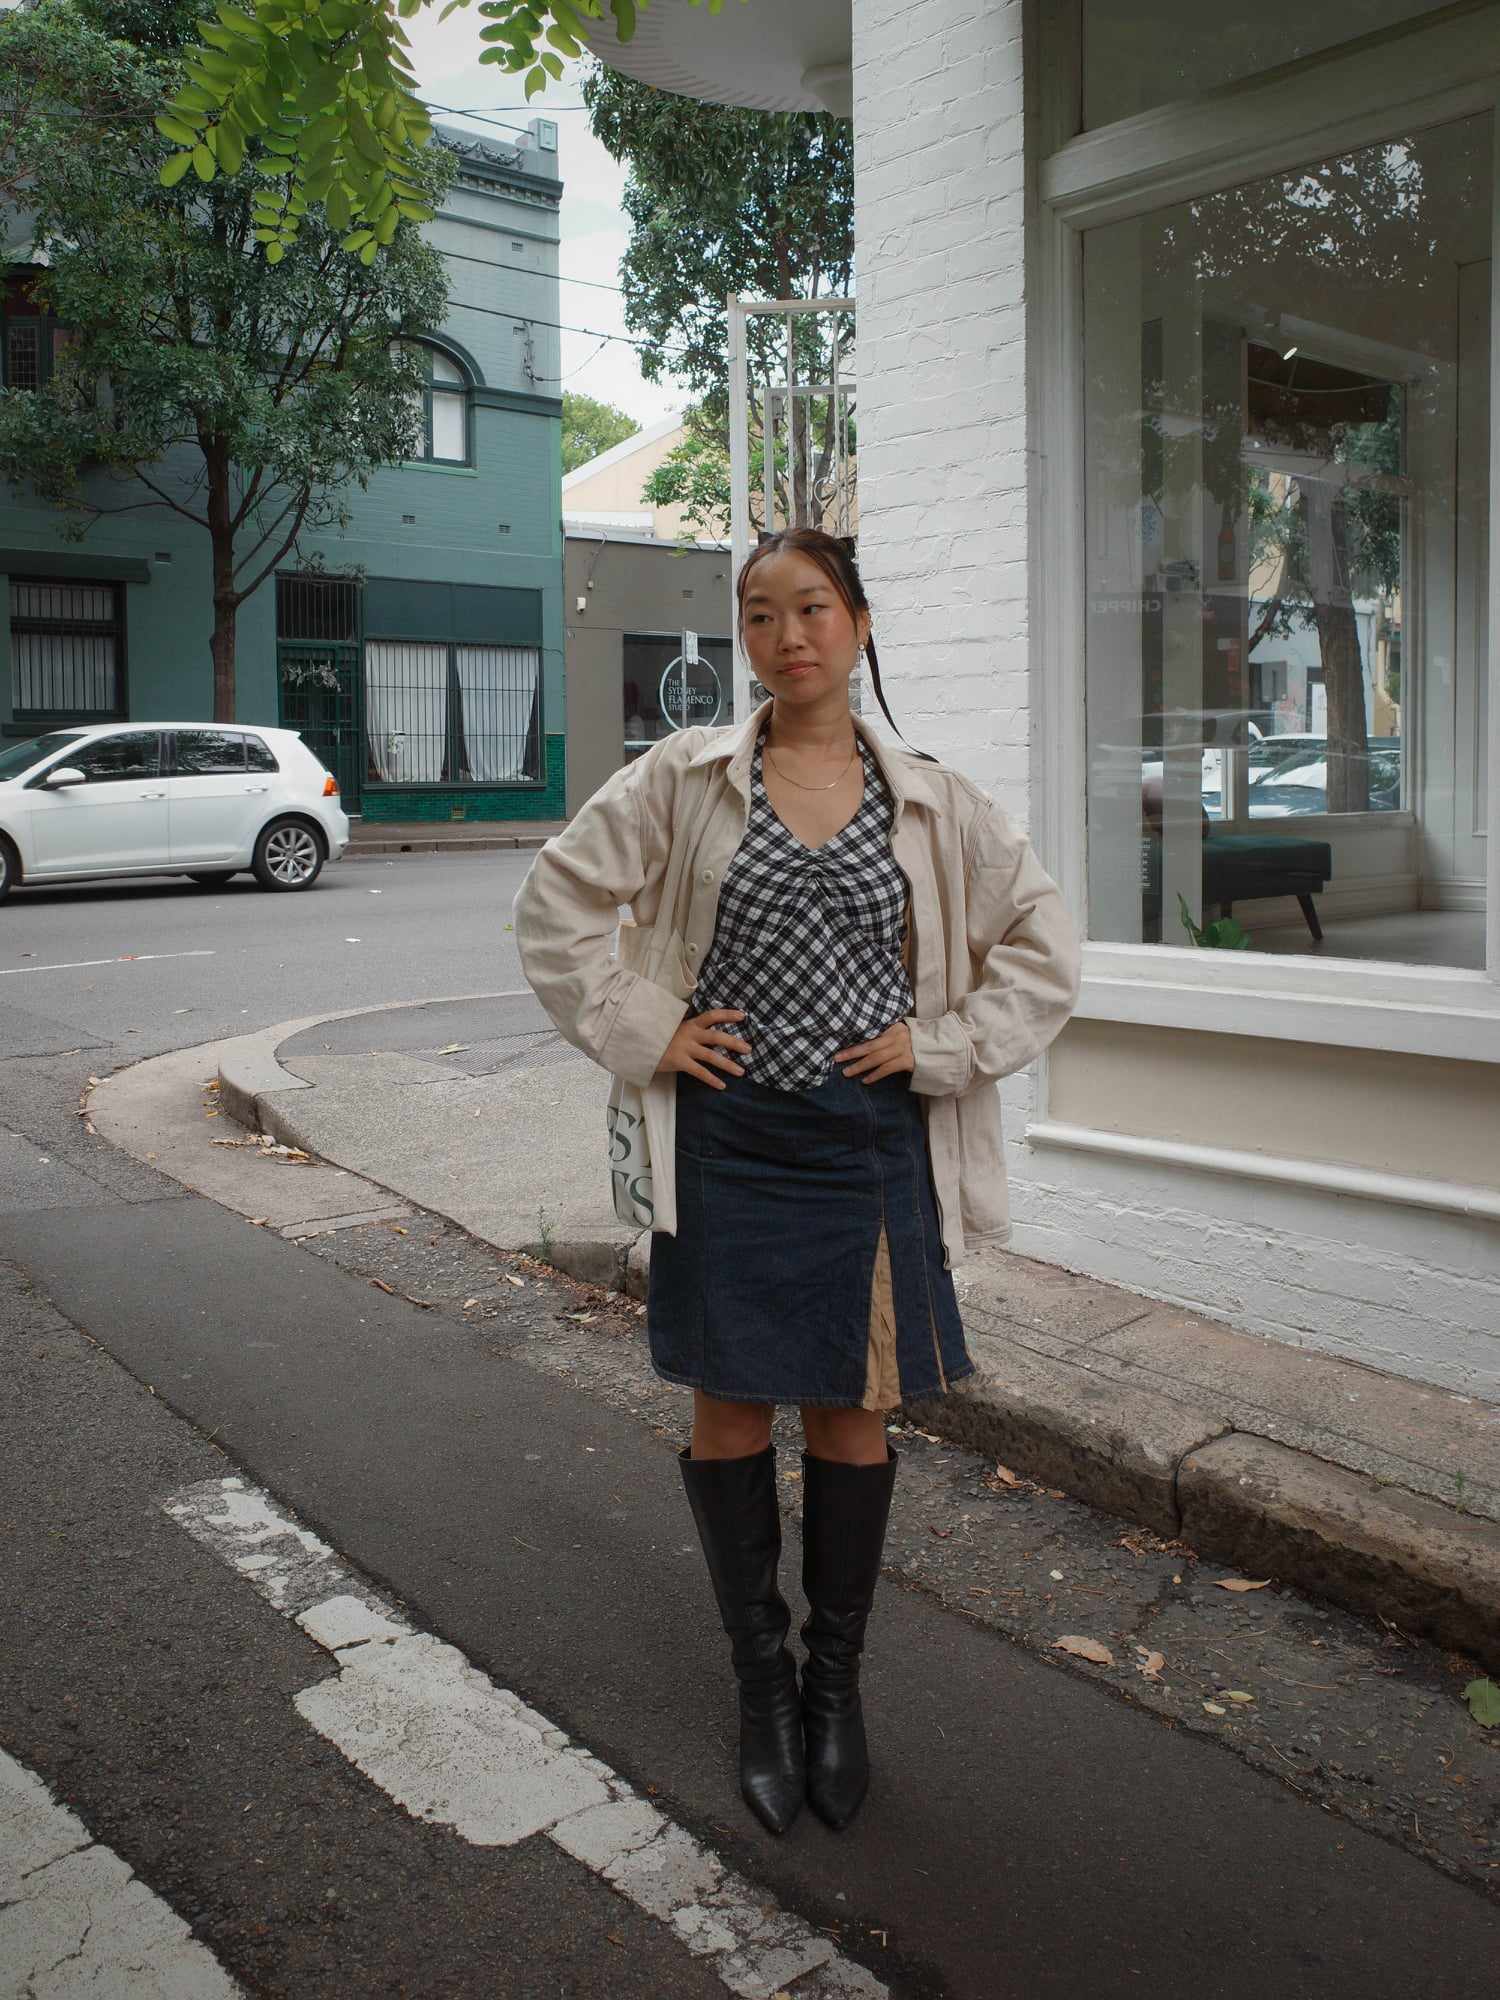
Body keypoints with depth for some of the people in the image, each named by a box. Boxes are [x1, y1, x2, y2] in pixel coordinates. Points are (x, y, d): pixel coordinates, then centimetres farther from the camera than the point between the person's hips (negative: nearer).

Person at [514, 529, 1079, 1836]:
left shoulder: (932, 800, 3)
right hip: (728, 1140, 0)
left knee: (853, 1412, 10)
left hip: (873, 1144, 1)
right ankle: (764, 1682, 27)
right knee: (732, 1412, 8)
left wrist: (946, 1045, -2)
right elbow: (557, 903, 3)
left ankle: (838, 1681, 29)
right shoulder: (684, 778, 0)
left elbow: (1044, 940, 9)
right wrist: (643, 1032, -4)